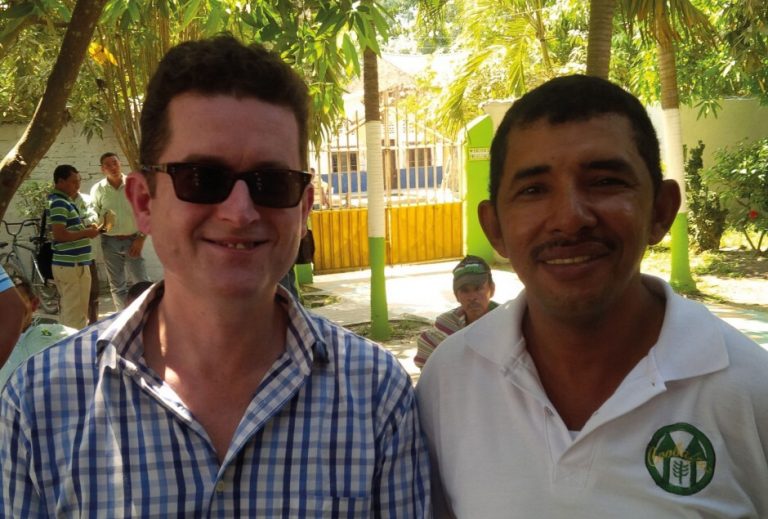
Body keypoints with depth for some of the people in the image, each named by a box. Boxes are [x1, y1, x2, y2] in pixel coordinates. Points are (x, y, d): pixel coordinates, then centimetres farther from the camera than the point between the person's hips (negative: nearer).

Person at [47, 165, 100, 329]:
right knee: (75, 313, -5)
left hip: (71, 264, 10)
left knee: (68, 311, 17)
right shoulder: (59, 203, -16)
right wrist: (86, 233, -15)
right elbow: (59, 234, -25)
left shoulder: (64, 201, 15)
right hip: (71, 266, -10)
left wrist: (86, 229, 9)